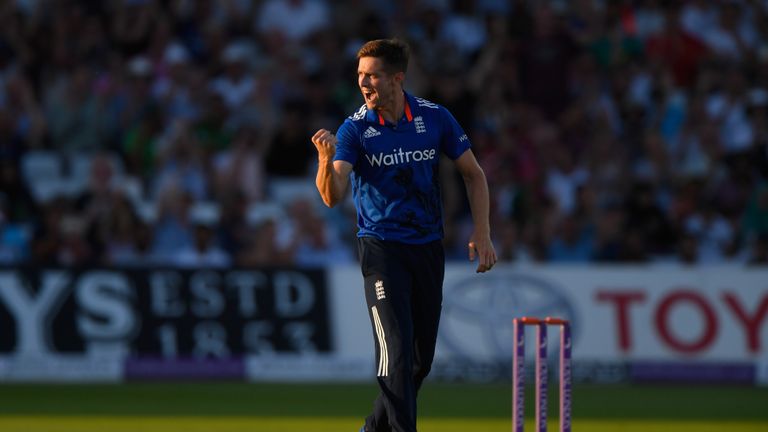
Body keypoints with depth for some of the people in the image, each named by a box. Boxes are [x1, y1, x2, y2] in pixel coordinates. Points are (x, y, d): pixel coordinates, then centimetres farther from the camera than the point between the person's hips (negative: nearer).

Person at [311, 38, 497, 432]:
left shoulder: (435, 118, -3)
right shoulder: (355, 129, -9)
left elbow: (473, 173, 9)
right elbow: (333, 196, -19)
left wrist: (481, 233, 1)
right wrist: (326, 159, -40)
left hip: (428, 248, 3)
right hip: (382, 248, -3)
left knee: (421, 358, 8)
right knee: (397, 350, -16)